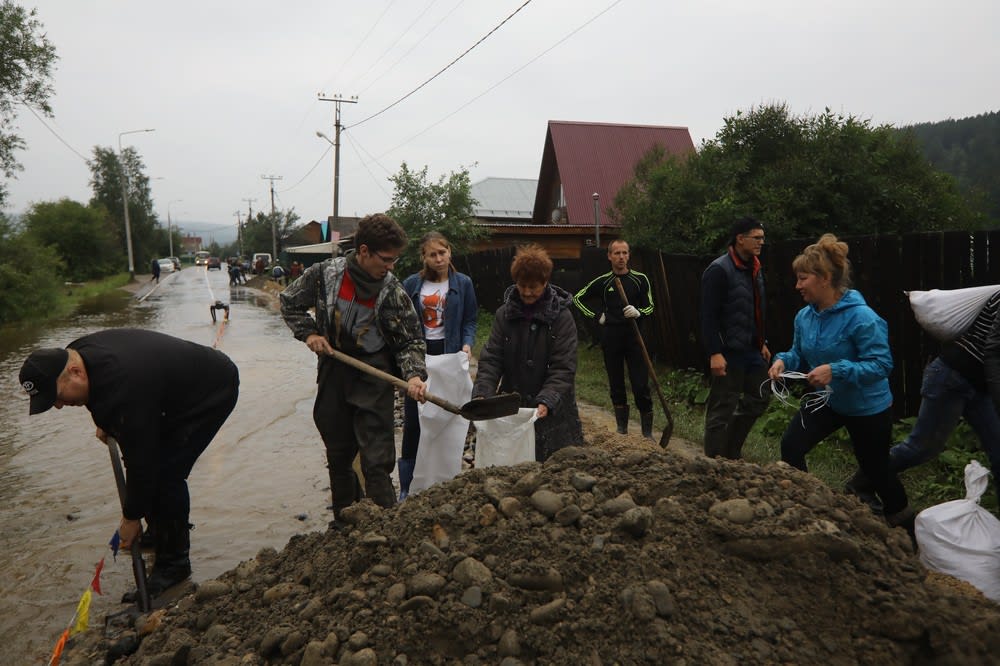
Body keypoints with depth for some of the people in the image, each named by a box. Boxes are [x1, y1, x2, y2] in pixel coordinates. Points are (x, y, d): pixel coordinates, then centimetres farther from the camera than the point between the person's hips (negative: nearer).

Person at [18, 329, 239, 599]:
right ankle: (162, 534, 30)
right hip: (177, 386, 10)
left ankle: (173, 563, -1)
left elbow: (140, 458, -28)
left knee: (166, 473, -15)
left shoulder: (124, 389, -37)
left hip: (212, 391, -10)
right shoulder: (76, 353, -10)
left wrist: (132, 518, -15)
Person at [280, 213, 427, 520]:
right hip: (333, 372, 3)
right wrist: (308, 333, -3)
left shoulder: (393, 291, -10)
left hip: (374, 377, -3)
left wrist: (414, 374, -23)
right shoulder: (325, 273, -6)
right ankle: (344, 519, 34)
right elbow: (289, 302, 10)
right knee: (338, 454, 16)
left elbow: (411, 341, -6)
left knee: (377, 460, -7)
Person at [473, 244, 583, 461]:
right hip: (511, 407, 2)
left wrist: (547, 401, -25)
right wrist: (481, 395, -16)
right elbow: (491, 359, -2)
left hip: (552, 411, -2)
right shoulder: (504, 314, 1)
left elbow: (563, 368, -12)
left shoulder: (561, 316, -8)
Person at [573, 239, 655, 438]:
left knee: (641, 385, -5)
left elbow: (650, 306, 8)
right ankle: (621, 429, 21)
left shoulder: (640, 279, 3)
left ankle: (647, 432, 5)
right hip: (611, 337, 1)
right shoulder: (603, 281, 4)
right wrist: (597, 316, 5)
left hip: (634, 336, -1)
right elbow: (578, 298, 14)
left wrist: (638, 312, -14)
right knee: (616, 385, 8)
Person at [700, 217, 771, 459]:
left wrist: (762, 343, 20)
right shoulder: (719, 270, -15)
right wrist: (715, 353, -23)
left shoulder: (755, 269, 12)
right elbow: (709, 316, -20)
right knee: (723, 408, -2)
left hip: (751, 350, 9)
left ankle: (731, 452, 29)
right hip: (729, 352, -9)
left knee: (759, 399, 16)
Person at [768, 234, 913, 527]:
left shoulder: (861, 317, -28)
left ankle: (904, 522, 40)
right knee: (791, 446, -13)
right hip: (826, 400, 6)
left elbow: (882, 364, -29)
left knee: (875, 469, 12)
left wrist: (836, 370, -40)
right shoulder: (804, 316, -7)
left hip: (867, 407, -6)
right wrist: (783, 360, -16)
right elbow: (799, 355, 7)